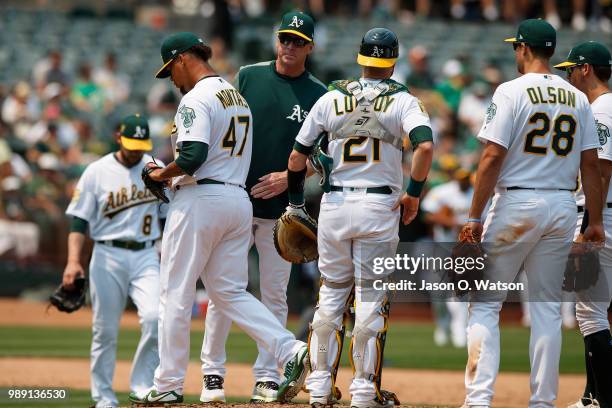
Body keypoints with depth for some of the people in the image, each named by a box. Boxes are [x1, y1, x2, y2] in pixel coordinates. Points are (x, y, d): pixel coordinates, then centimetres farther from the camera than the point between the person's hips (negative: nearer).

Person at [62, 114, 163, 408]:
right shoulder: (97, 172, -1)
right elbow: (79, 220, -3)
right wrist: (73, 261, -14)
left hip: (146, 256, 1)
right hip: (108, 257, -1)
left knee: (155, 316, -19)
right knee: (105, 329, 1)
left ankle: (142, 384, -8)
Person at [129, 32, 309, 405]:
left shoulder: (197, 98, -11)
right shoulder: (238, 97, 18)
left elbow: (192, 158, -23)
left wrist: (162, 174, -4)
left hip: (200, 199, -8)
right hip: (240, 199, 8)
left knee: (176, 293, 1)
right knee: (230, 292, 10)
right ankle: (290, 350, -8)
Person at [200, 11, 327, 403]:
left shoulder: (318, 94, 3)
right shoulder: (249, 76, 6)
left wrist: (289, 176, -12)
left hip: (282, 209, 0)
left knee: (275, 294, 3)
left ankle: (267, 378, 9)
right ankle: (213, 373, 7)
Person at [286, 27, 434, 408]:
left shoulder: (331, 99, 5)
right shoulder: (403, 101, -2)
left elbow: (297, 156, 6)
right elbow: (425, 146, -19)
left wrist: (296, 203, 17)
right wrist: (414, 193, -8)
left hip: (334, 205, 2)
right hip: (380, 206, -2)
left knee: (331, 294, 13)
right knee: (372, 298, 3)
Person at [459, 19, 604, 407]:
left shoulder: (512, 92, -8)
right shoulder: (578, 99, 7)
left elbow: (493, 157, -13)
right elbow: (591, 163, 5)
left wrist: (475, 217, -11)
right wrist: (595, 221, 10)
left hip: (516, 203, -4)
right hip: (563, 207, 4)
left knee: (485, 303, 1)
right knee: (548, 306, 10)